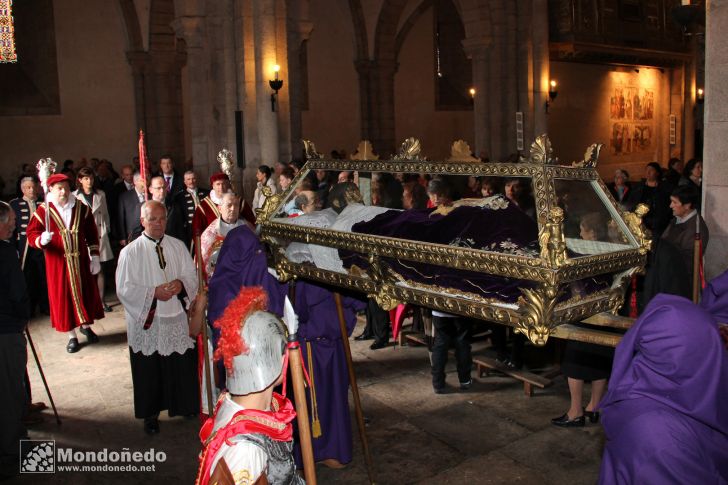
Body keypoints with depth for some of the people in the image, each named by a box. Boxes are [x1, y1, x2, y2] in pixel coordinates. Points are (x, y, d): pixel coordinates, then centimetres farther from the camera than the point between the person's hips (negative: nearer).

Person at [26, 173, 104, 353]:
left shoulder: (81, 208, 1)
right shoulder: (43, 211, -6)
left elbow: (92, 234, 5)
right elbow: (31, 234, -6)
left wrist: (94, 257, 2)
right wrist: (41, 240, -29)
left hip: (80, 260, 2)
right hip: (57, 262, -2)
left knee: (85, 292, 11)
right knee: (63, 296, 4)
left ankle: (86, 326, 34)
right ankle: (72, 336, 16)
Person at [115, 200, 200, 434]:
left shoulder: (178, 246, 4)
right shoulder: (130, 252, -6)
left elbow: (192, 275, 7)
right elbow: (124, 289, -9)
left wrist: (181, 283, -15)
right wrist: (153, 292, -19)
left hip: (177, 320, 3)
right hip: (146, 322, -2)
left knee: (182, 367, 11)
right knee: (150, 371, 9)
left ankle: (184, 406, 32)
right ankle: (150, 414, 26)